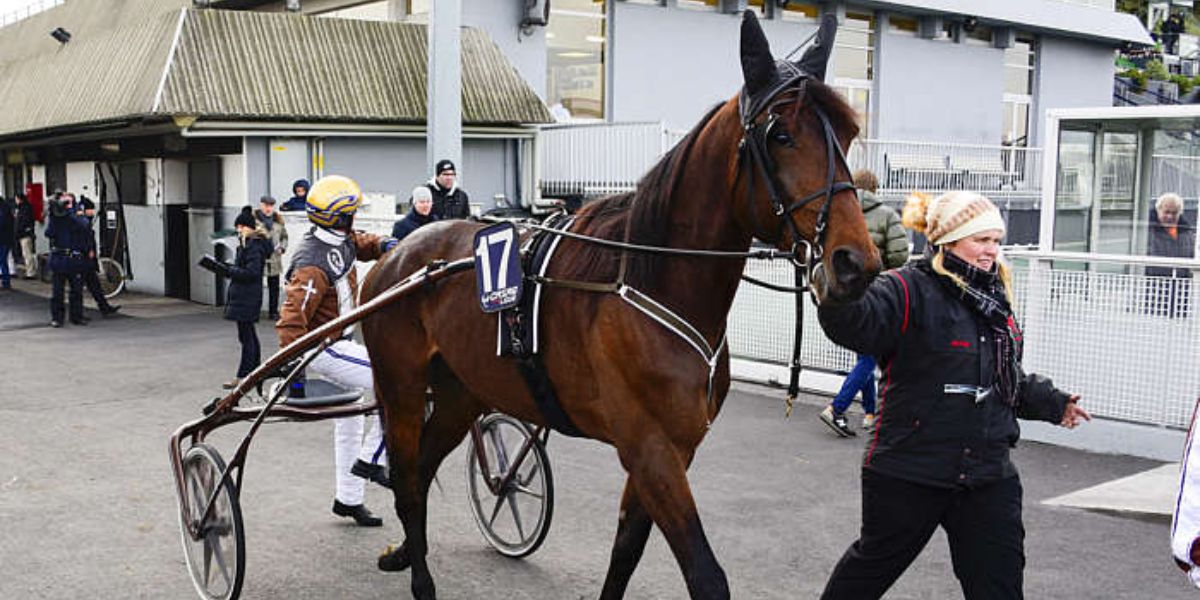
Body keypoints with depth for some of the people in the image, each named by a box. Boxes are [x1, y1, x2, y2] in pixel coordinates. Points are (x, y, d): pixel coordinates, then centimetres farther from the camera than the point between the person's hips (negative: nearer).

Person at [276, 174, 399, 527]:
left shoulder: (341, 240, 0)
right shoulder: (313, 266, -28)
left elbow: (361, 244, 20)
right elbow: (292, 318, -31)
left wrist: (383, 245, -3)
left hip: (340, 340, 10)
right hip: (324, 348, -10)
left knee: (349, 422, 19)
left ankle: (348, 499, 32)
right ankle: (370, 460, -5)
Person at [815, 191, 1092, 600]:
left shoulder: (995, 299, 12)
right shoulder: (909, 290, -14)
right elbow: (856, 324, -33)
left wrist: (1051, 402, 26)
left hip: (988, 474, 6)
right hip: (909, 470, -6)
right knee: (875, 561, 14)